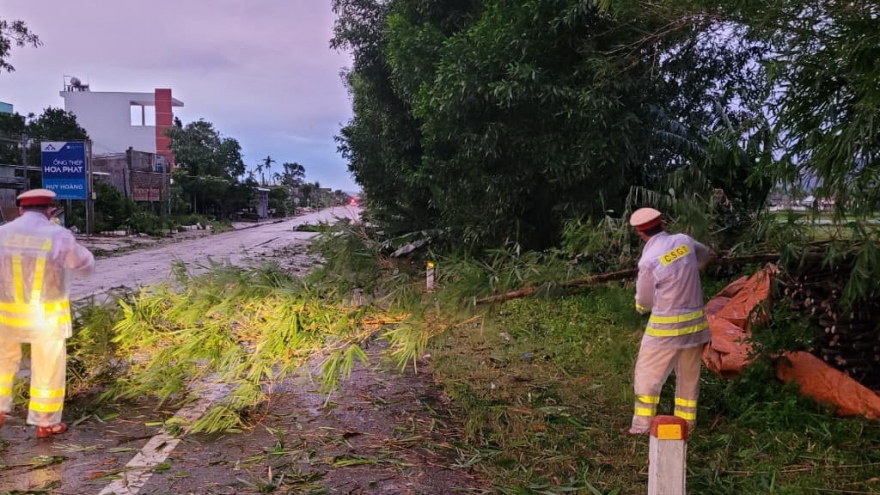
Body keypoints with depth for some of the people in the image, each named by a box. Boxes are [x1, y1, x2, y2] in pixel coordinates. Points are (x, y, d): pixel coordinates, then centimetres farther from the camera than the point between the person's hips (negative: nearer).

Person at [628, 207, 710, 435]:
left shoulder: (648, 260, -18)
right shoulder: (684, 241, -3)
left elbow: (643, 303, -5)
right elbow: (704, 255, 23)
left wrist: (642, 305, 18)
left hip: (666, 325, -6)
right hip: (694, 321, 6)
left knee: (648, 373, 7)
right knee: (689, 375, 18)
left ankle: (643, 423, 8)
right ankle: (686, 421, 28)